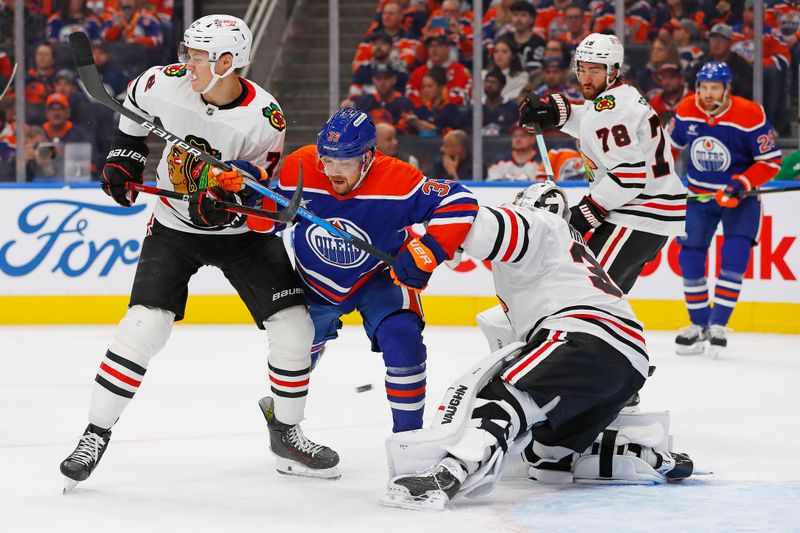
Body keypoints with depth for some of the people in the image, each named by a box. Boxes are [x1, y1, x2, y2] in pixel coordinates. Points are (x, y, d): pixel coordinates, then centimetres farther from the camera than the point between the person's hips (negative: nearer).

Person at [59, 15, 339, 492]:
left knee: (295, 327, -8)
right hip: (175, 227, 0)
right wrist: (125, 154, 6)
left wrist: (228, 198, -33)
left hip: (243, 232, 0)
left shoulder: (265, 120, -22)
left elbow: (257, 192, -14)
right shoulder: (167, 83, -15)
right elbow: (135, 99, 10)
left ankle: (286, 433, 12)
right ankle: (96, 434, -2)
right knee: (143, 327, -15)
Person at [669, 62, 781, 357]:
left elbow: (771, 161, -16)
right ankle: (699, 325, 13)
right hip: (699, 193, 4)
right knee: (690, 257, -1)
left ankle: (718, 325, -8)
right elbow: (672, 144, 10)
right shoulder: (686, 110, -10)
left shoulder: (750, 115, -21)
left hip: (740, 195, -4)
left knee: (734, 256, -17)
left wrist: (741, 184, -26)